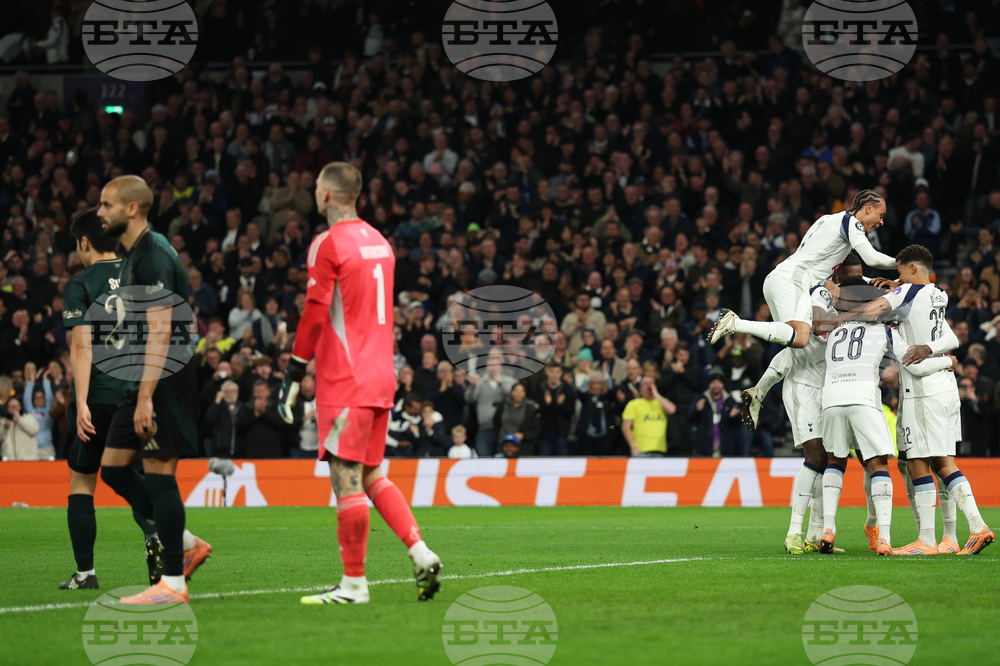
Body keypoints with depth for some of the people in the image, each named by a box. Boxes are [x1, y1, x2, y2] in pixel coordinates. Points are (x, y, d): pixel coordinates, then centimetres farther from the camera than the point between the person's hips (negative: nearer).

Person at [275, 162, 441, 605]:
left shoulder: (328, 244, -10)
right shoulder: (379, 242, 15)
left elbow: (315, 315, -13)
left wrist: (293, 374, -9)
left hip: (345, 381, -8)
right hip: (381, 375, 8)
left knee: (347, 478, -6)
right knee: (371, 475, 15)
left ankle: (354, 583, -5)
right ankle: (421, 554, 1)